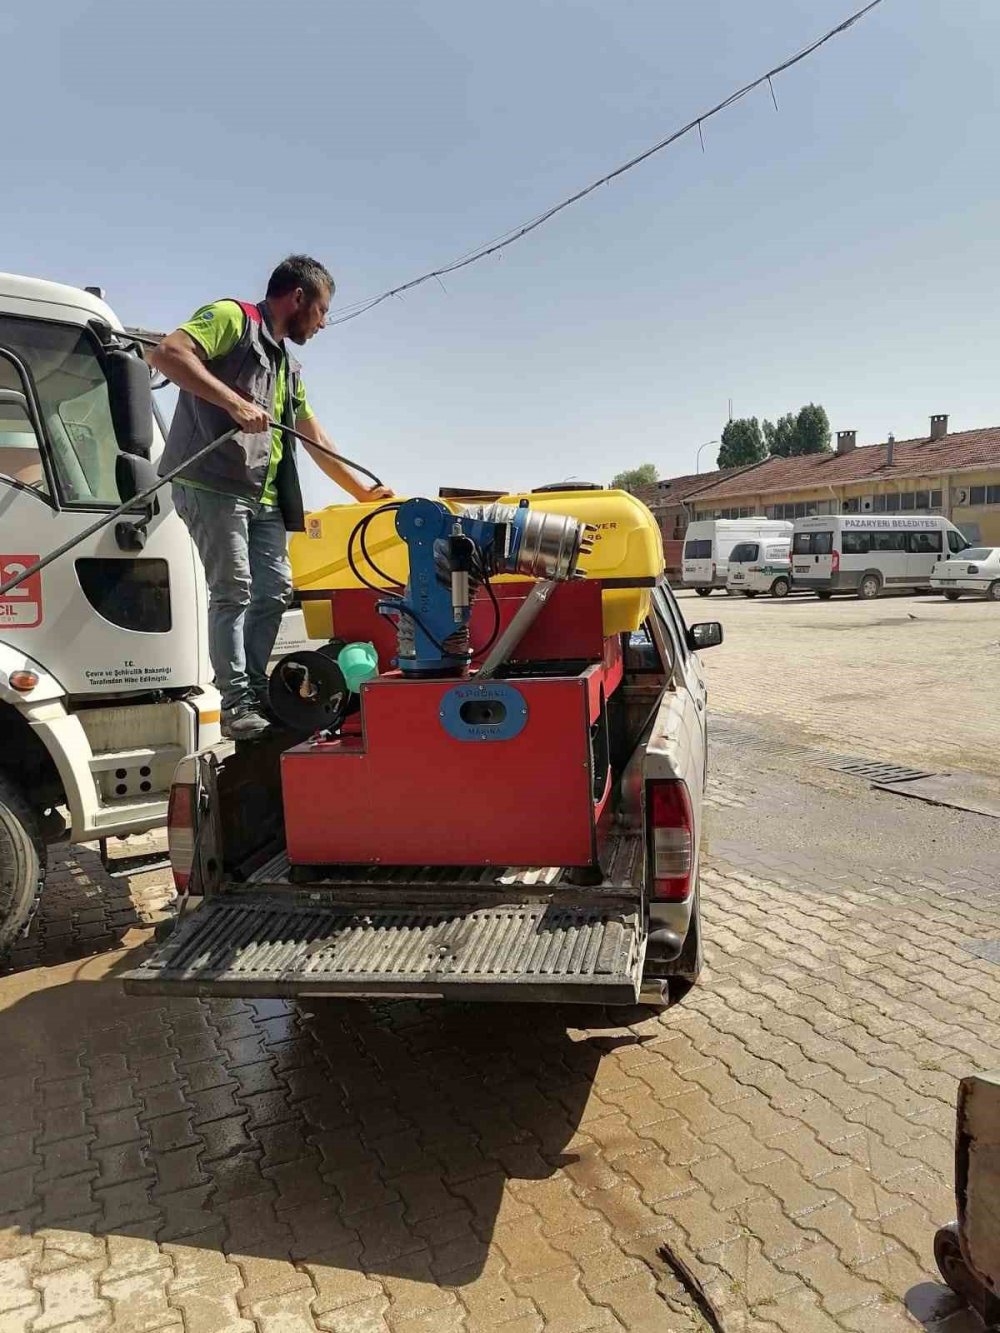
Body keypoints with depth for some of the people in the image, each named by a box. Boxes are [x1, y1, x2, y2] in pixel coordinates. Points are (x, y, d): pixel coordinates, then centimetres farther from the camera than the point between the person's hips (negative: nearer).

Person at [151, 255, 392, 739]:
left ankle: (255, 691, 13)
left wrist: (362, 491, 30)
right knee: (233, 590, -11)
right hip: (212, 484, -8)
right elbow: (166, 353, -14)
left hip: (264, 496, 9)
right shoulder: (232, 318, 2)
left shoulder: (289, 366, 26)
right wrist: (235, 402, -21)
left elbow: (316, 439, 30)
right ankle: (236, 703, -6)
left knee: (274, 590, 5)